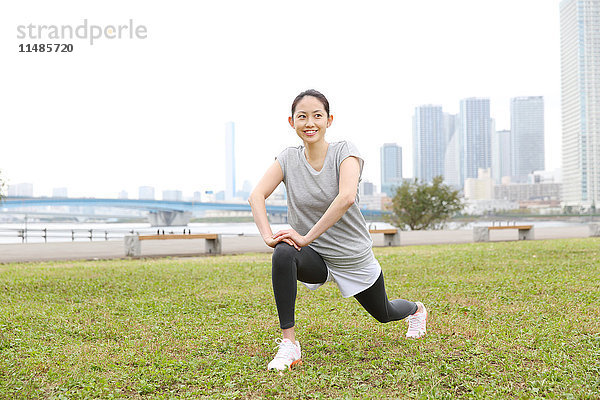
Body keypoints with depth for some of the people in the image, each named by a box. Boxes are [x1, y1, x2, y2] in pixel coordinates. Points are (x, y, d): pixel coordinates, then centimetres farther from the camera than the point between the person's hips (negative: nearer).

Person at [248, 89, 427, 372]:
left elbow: (346, 197, -34)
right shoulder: (288, 158, -6)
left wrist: (306, 237, -36)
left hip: (354, 258, -1)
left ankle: (415, 309, 60)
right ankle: (289, 345, -26)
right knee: (283, 254, -34)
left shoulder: (344, 151, -17)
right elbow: (257, 195, -16)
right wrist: (267, 235, -33)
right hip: (314, 256, 1)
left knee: (384, 314, 20)